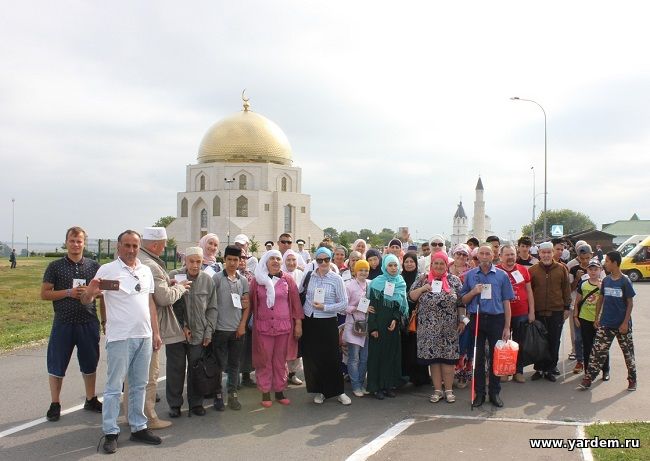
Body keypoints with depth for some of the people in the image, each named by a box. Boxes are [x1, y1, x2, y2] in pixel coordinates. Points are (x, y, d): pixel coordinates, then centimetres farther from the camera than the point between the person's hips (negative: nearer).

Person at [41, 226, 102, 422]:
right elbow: (44, 294, -2)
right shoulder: (55, 266, -1)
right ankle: (55, 404, 17)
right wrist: (68, 292, -15)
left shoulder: (93, 266, 5)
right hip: (63, 323, -2)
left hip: (88, 323, 2)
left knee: (90, 363, 12)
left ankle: (91, 400, 27)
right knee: (56, 365, 3)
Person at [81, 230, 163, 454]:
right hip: (120, 337, -5)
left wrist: (156, 332, 14)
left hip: (144, 336, 5)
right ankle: (110, 433, 10)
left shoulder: (146, 271, 10)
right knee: (114, 387, 1)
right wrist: (90, 292, -32)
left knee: (139, 385, 13)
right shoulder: (107, 270, -7)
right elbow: (85, 300, -9)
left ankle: (138, 427, 23)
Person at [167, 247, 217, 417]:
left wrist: (208, 331, 1)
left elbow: (212, 308, 7)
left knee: (196, 370, 9)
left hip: (199, 334, 2)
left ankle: (196, 403, 22)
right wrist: (182, 326, -9)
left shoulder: (207, 280, 1)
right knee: (176, 369, 7)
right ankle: (175, 404, 20)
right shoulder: (174, 276, -6)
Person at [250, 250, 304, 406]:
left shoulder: (288, 280, 2)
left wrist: (298, 323, -1)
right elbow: (251, 303, 4)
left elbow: (295, 302, 2)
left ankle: (279, 390, 20)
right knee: (264, 361, 5)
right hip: (263, 327, 0)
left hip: (284, 327, 1)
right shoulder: (257, 281, 2)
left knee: (281, 361, 9)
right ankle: (265, 392, 14)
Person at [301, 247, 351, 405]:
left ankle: (338, 391, 16)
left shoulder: (336, 279, -5)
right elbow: (303, 295, 12)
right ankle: (319, 391, 22)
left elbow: (344, 303, -5)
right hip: (309, 322, 3)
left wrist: (325, 307, -15)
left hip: (327, 323, -3)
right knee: (312, 358, 7)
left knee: (330, 358, 2)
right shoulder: (310, 276, 3)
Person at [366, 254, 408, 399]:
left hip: (393, 324, 4)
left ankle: (389, 385, 14)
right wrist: (373, 327, -12)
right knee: (377, 353, -1)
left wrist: (396, 319, -7)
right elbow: (372, 306, -6)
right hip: (379, 324, -3)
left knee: (392, 353, 6)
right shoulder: (377, 283, -4)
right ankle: (376, 386, 6)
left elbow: (402, 305, 9)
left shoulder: (401, 283, 7)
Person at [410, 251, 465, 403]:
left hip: (449, 327, -1)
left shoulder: (454, 280, 3)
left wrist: (462, 320, -2)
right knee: (432, 357, 5)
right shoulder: (423, 279, 5)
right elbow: (411, 296, 5)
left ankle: (449, 390, 13)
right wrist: (423, 288, -10)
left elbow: (461, 303, 3)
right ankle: (437, 390, 15)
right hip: (429, 328, 1)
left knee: (448, 357, 1)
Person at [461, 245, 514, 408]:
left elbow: (506, 302, 2)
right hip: (476, 319, 1)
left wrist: (507, 327, -3)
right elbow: (463, 301, 11)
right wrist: (473, 292, -10)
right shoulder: (470, 275, 7)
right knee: (478, 357, 5)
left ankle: (494, 393, 16)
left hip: (496, 319, -1)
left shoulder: (501, 275, 3)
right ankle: (479, 393, 13)